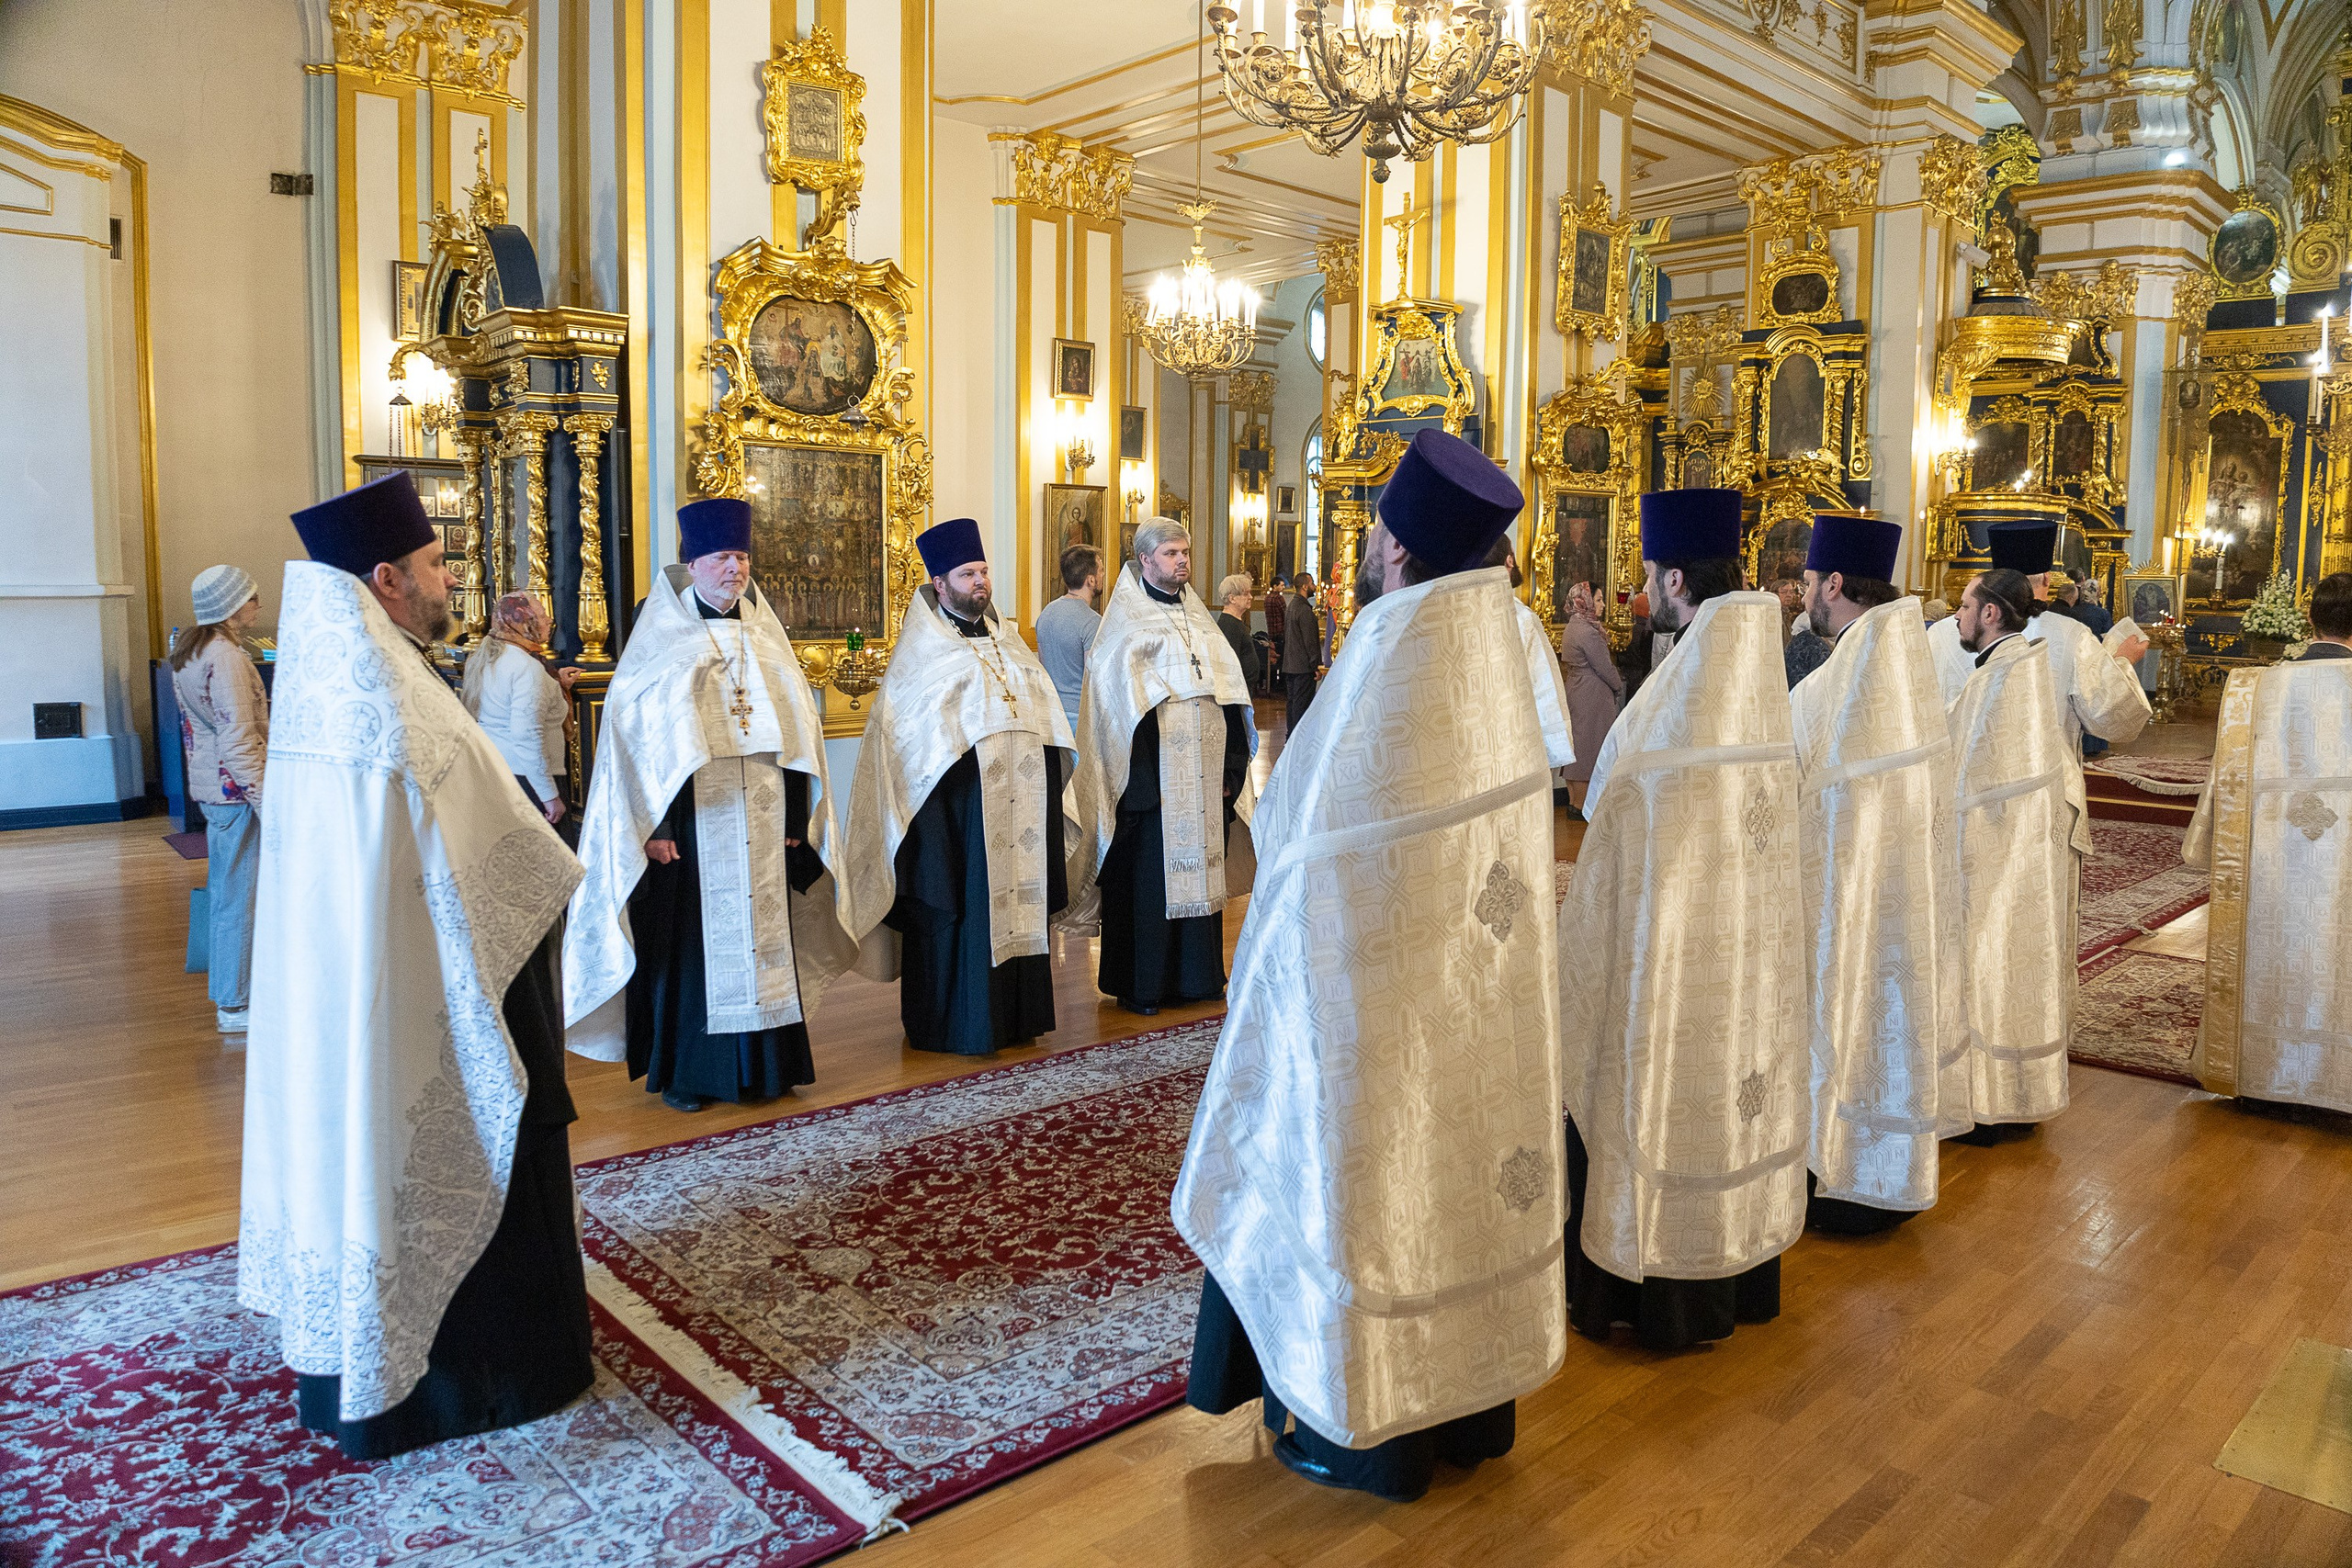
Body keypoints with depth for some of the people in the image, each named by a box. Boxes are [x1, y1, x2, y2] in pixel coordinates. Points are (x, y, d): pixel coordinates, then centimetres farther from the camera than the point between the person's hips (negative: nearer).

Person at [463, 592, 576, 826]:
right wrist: (550, 795, -22)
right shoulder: (527, 666, -18)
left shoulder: (482, 658, 12)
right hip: (524, 778, -10)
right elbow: (527, 735, -24)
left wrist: (557, 686, 24)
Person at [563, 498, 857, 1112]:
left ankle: (764, 1065, 18)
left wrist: (795, 817, 5)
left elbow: (798, 725, 11)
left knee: (761, 934, 7)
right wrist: (653, 824, -14)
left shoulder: (764, 635, 12)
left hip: (759, 824, 4)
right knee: (690, 939, 1)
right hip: (689, 820, -4)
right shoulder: (660, 635, -1)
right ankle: (684, 1072, 13)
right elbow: (634, 732, -6)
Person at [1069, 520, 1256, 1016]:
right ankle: (1138, 984, 8)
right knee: (1147, 875, -1)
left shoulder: (1198, 619, 16)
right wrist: (1137, 780, -17)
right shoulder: (1127, 624, -2)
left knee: (1198, 869, 9)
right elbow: (1117, 705, -9)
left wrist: (1230, 770, 6)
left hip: (1203, 777, 6)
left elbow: (1228, 694, 14)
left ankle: (1196, 974, 20)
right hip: (1152, 774, -6)